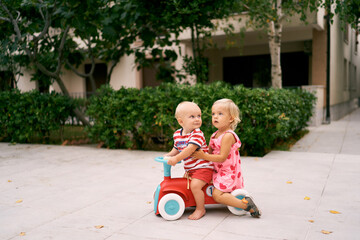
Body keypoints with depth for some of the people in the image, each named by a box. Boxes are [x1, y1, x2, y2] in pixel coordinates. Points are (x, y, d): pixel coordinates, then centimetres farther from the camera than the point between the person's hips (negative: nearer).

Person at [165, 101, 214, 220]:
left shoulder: (197, 134, -20)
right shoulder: (177, 134, 3)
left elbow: (190, 149, -31)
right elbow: (177, 149, 20)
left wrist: (176, 159, -33)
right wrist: (169, 155, 5)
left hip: (203, 167, -8)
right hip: (190, 169, 8)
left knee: (195, 185, -24)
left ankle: (200, 209, -6)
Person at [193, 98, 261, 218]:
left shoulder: (228, 136, -19)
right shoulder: (214, 135, 8)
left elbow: (222, 157, -24)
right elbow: (209, 152, 14)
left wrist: (203, 156, -26)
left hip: (228, 172, -9)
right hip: (218, 171, 9)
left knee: (217, 195, -19)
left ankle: (246, 204, -12)